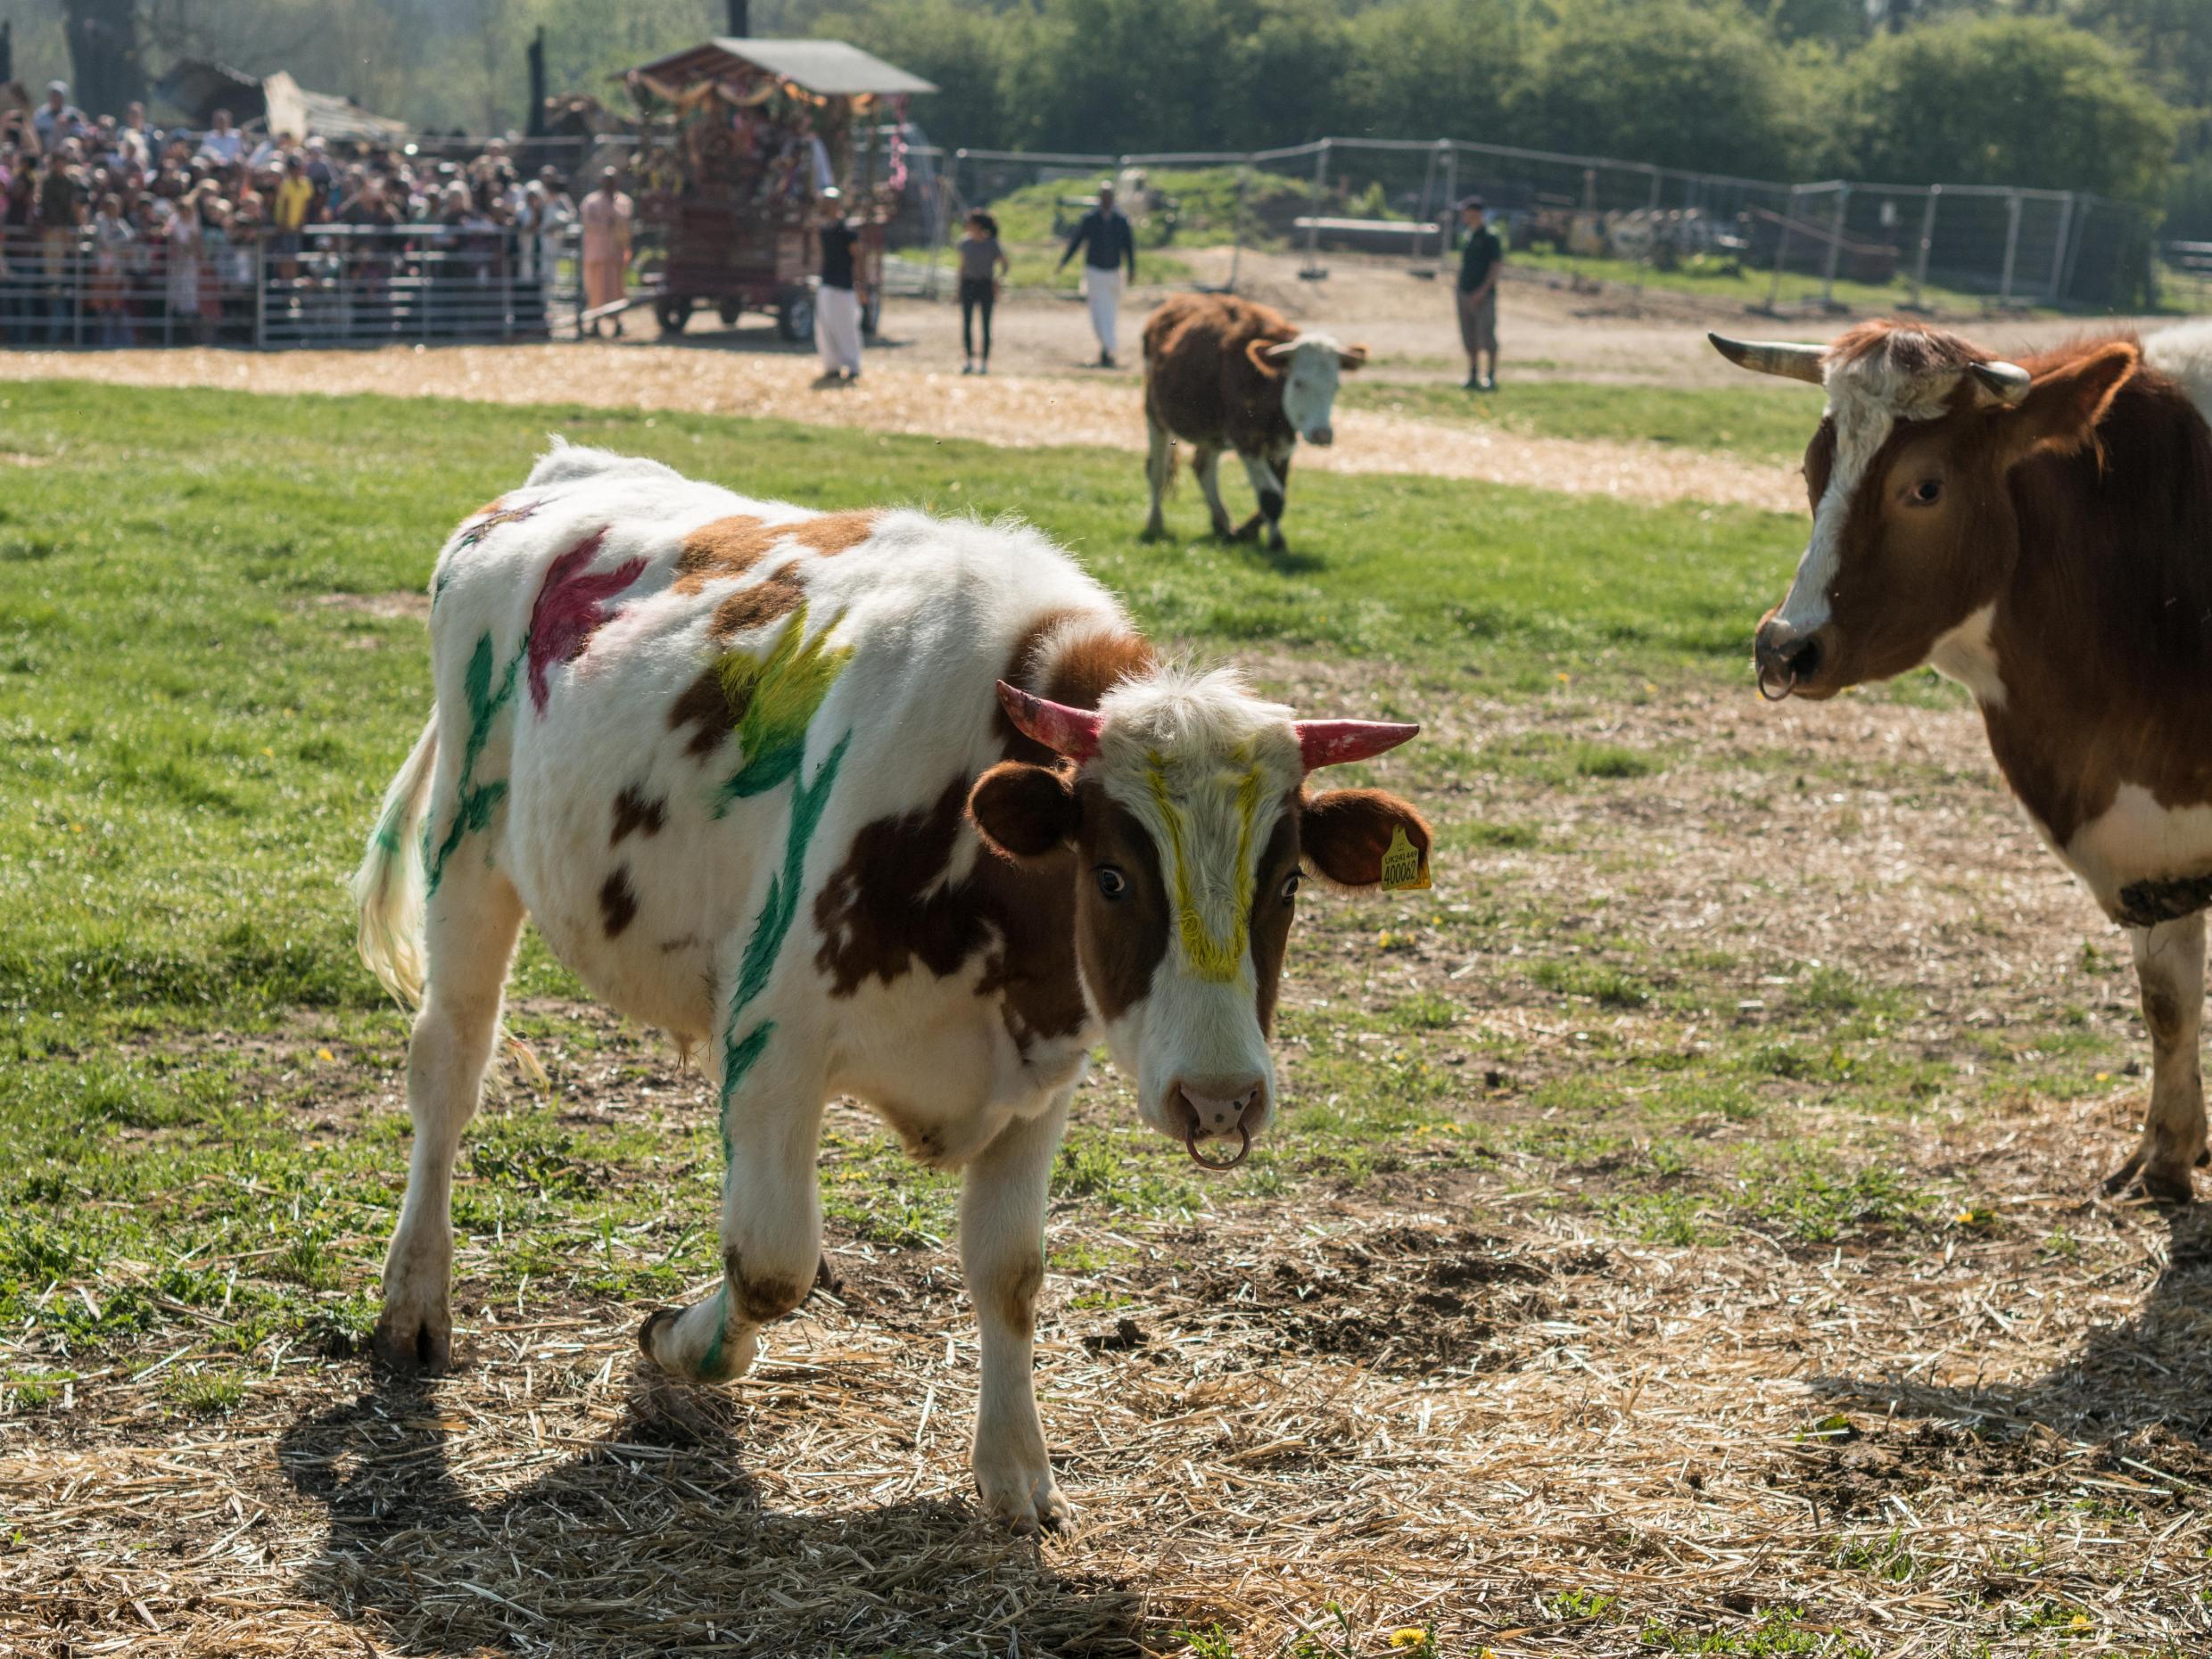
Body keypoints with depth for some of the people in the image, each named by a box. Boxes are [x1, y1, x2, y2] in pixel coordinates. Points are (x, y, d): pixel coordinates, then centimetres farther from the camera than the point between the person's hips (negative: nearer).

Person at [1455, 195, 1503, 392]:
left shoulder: (1490, 237, -9)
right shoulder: (1467, 237, 15)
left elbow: (1497, 264, -12)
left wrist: (1483, 289, -19)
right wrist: (1461, 289, 15)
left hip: (1484, 295, -8)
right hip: (1465, 293, 8)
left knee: (1486, 336, -8)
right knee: (1469, 338, 9)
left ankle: (1492, 378, -3)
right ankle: (1473, 377, 14)